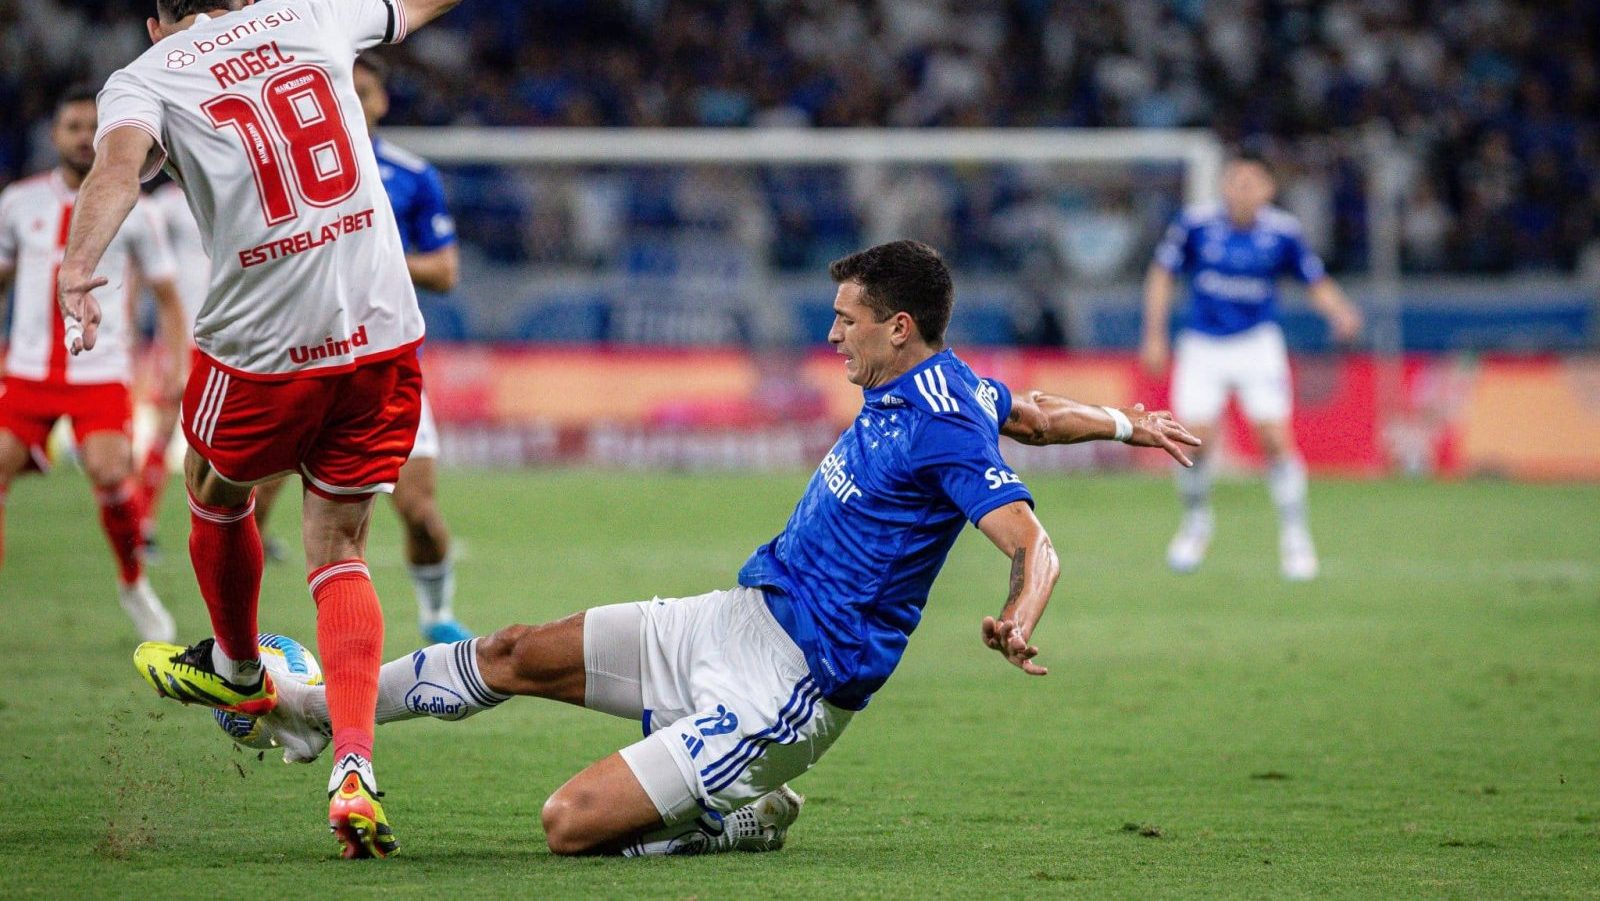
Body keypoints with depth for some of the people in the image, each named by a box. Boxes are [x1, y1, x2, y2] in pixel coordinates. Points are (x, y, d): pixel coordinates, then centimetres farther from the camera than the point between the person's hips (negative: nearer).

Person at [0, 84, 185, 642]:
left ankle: (133, 585, 4)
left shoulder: (128, 211, 2)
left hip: (101, 374, -2)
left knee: (110, 475, -21)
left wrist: (175, 357, -6)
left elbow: (165, 295, 8)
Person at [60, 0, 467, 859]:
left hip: (262, 346, -3)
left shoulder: (145, 76, 1)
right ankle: (354, 769, -9)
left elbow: (119, 163, -22)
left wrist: (77, 268, -37)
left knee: (215, 495, 27)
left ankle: (239, 671, 51)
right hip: (383, 334, 3)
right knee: (340, 551, 10)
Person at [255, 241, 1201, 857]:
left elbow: (1035, 546, -29)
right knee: (518, 655, 8)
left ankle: (740, 818, 5)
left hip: (784, 687, -9)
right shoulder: (906, 385, 7)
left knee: (574, 823, -17)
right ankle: (316, 711, 24)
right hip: (735, 617, 9)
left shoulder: (943, 431, -21)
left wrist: (1018, 622, -49)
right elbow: (1032, 413, 22)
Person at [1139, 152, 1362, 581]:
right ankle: (1196, 524, 20)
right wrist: (1154, 335, -1)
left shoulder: (1282, 232, -9)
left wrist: (1341, 314, -17)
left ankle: (1295, 536, 3)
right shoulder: (1196, 224, -10)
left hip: (1258, 344, 0)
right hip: (1202, 347, 0)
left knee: (1275, 436, -14)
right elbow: (1162, 274, 3)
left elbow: (1316, 282, 3)